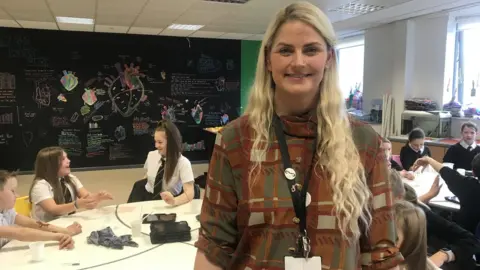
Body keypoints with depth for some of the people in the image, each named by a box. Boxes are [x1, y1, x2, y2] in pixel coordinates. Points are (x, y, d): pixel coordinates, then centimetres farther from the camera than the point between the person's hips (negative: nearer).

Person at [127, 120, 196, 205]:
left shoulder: (183, 163, -14)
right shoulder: (151, 155, 1)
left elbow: (190, 193, -22)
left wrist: (174, 201, -40)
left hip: (167, 203, -5)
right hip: (147, 197, 5)